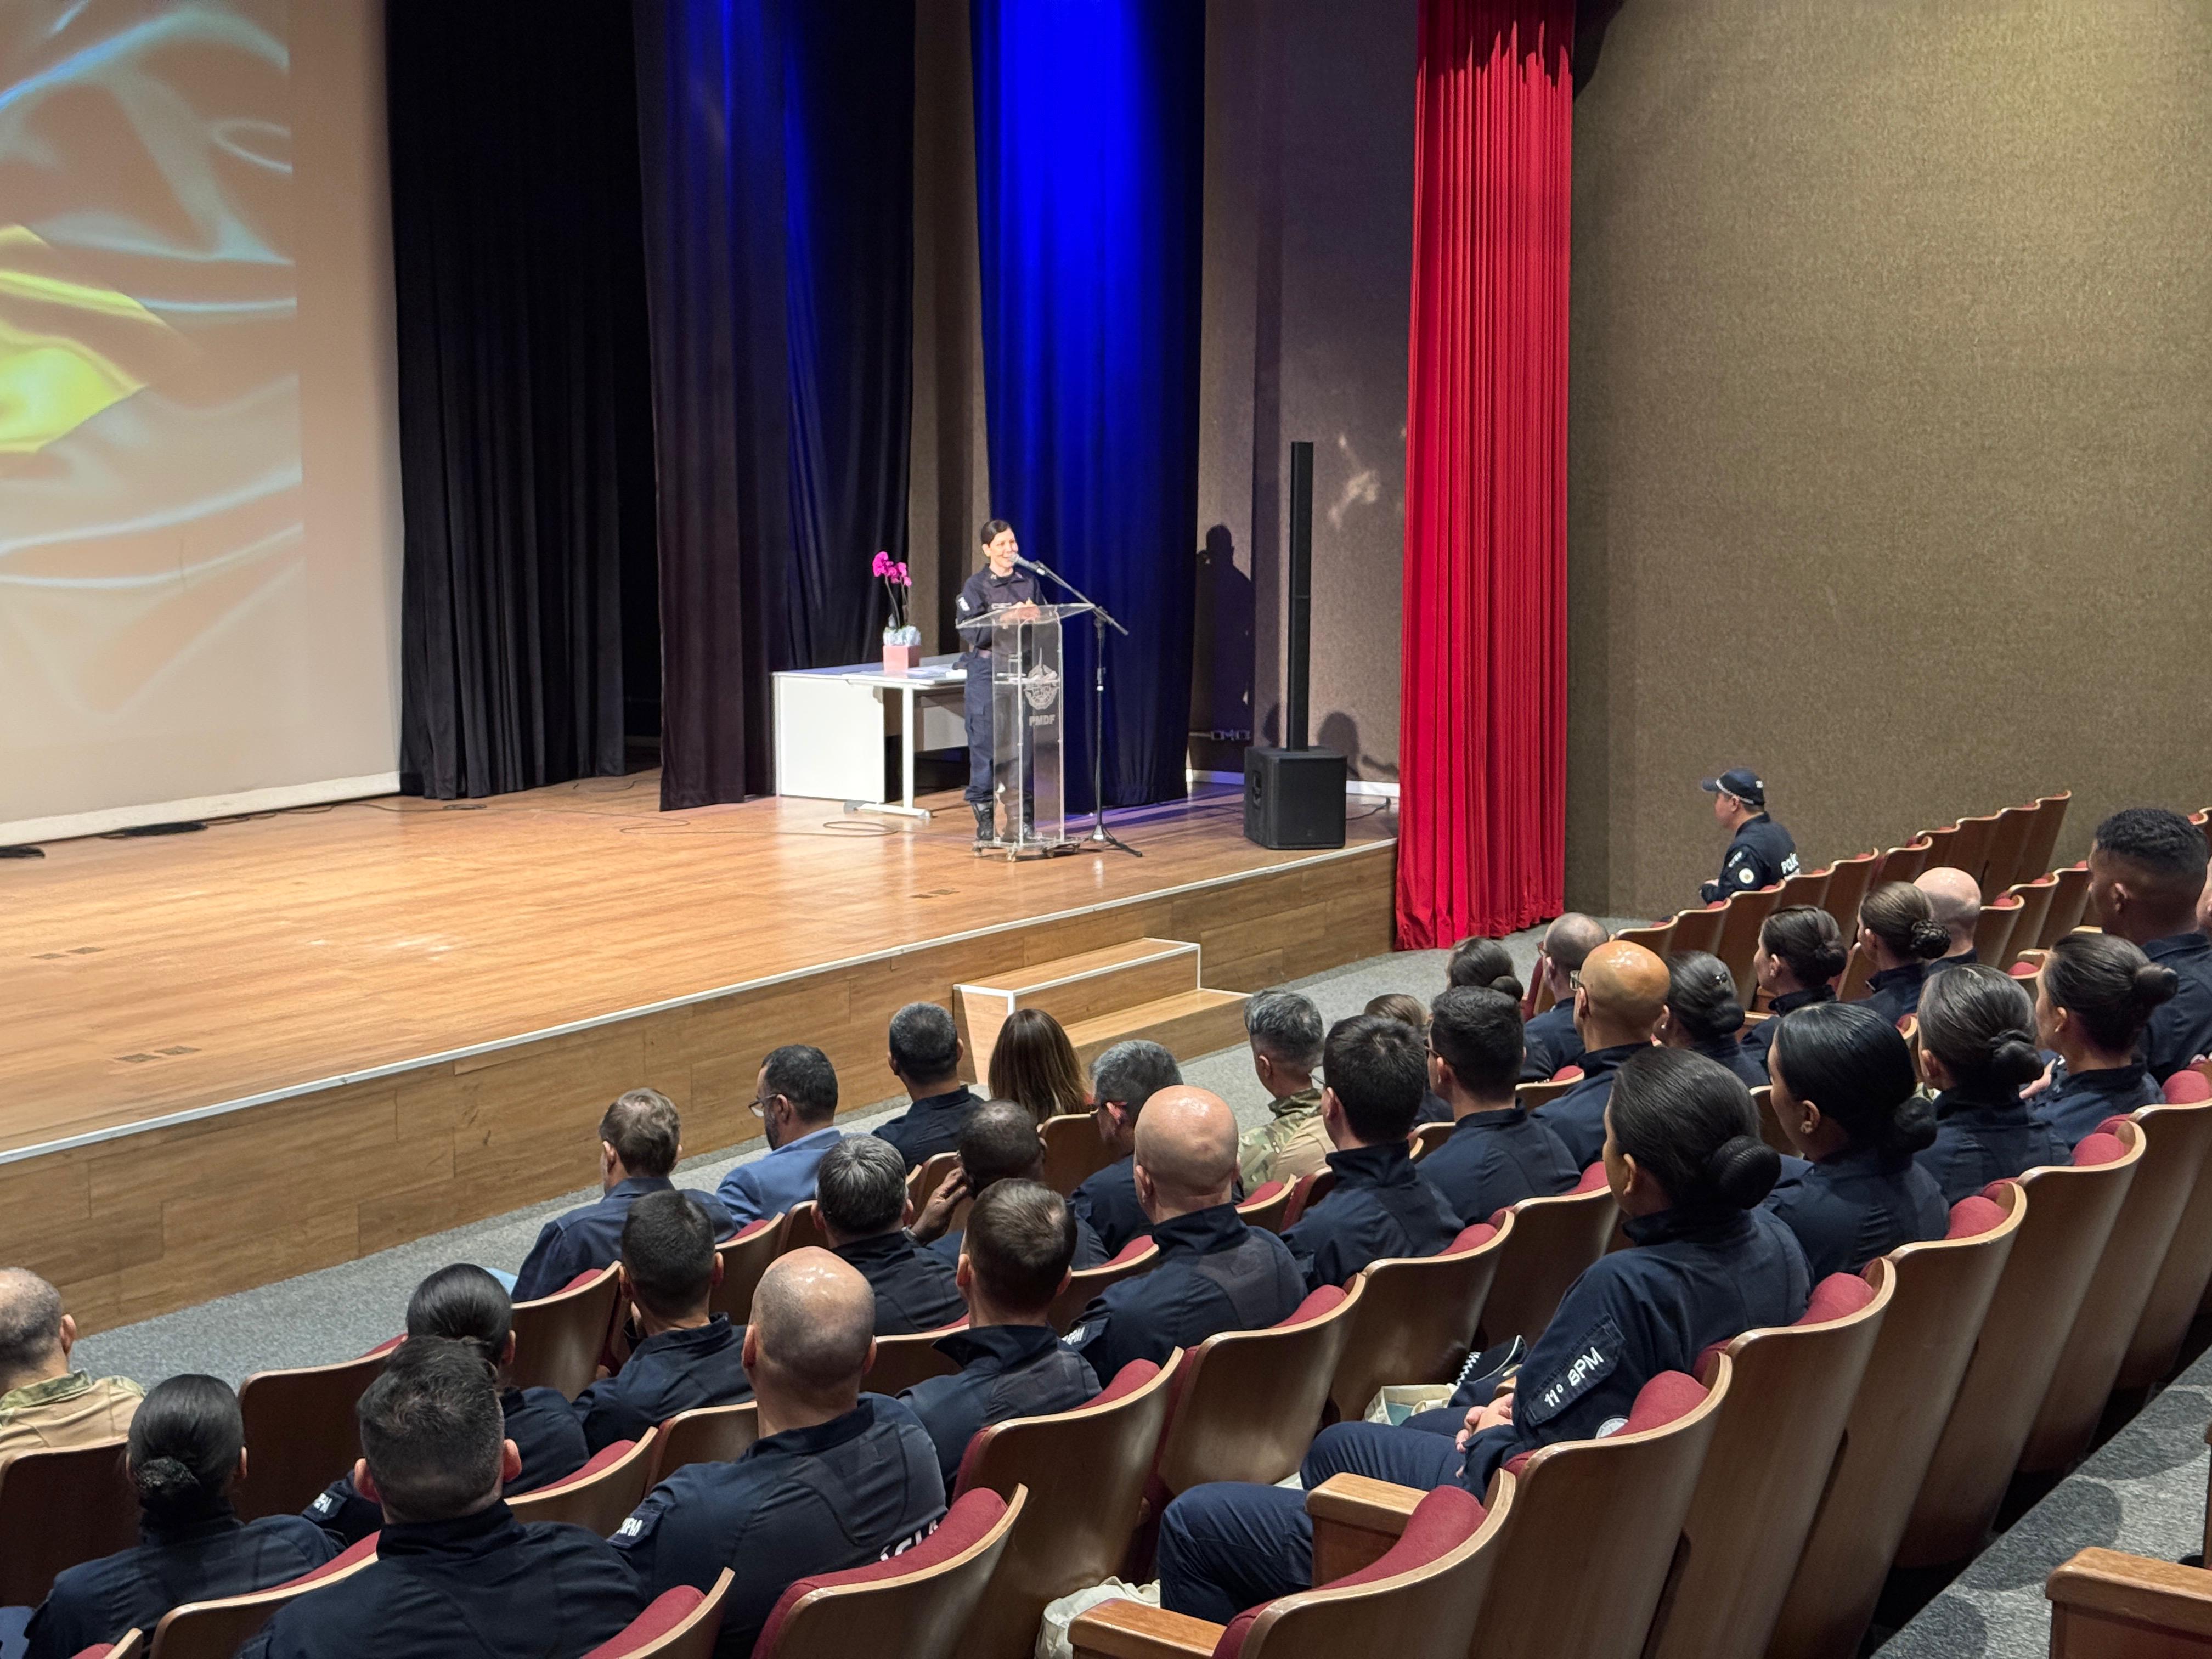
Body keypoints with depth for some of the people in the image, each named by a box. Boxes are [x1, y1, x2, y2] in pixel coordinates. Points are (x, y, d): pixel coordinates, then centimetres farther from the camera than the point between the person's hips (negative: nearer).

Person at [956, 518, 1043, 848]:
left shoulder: (1028, 581, 9)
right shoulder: (976, 586, -3)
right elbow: (973, 633, -13)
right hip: (986, 670, -4)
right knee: (984, 743, -2)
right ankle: (984, 821, 5)